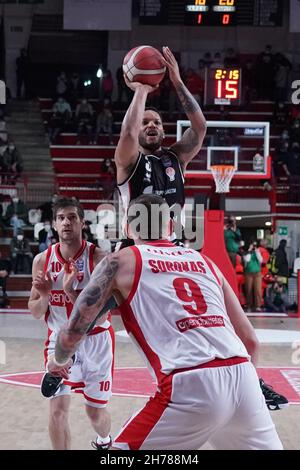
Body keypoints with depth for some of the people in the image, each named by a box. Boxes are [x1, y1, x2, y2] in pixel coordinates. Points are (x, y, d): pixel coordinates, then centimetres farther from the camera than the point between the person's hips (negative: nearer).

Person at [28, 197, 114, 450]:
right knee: (58, 409, -14)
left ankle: (104, 441, 47)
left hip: (96, 341, -2)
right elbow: (35, 312, 1)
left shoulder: (98, 258, -18)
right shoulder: (42, 260, -7)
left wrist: (70, 291, -33)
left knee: (95, 412, 13)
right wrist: (45, 295, -20)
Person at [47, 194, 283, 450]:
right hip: (243, 377, 5)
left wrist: (59, 361, 33)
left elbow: (72, 333, 11)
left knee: (122, 446, 13)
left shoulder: (121, 261, 12)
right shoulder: (204, 261, 24)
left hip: (190, 385, -5)